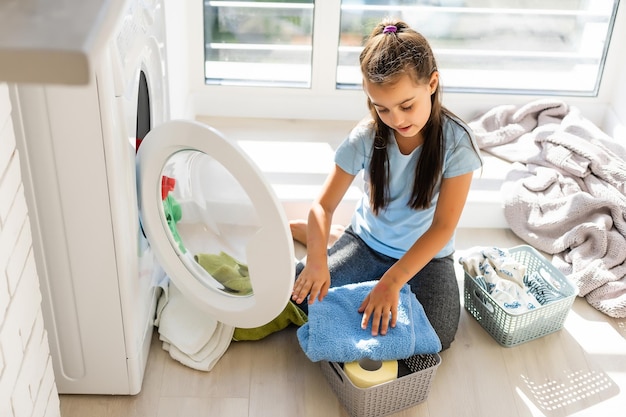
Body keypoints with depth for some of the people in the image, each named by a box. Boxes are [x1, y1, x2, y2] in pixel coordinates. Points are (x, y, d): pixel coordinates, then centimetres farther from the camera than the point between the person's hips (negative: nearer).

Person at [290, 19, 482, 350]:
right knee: (301, 293, -18)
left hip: (426, 255, 0)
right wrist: (317, 259, -35)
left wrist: (392, 281, -32)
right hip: (366, 244, 1)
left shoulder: (456, 142, -22)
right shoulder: (366, 137, -17)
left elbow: (443, 226, -23)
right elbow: (324, 205, -14)